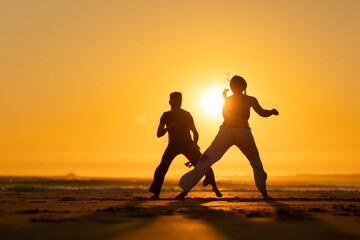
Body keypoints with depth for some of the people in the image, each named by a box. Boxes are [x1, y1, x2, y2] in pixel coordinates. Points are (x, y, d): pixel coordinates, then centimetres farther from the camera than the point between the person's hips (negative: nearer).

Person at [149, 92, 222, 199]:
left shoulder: (186, 115, -9)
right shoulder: (166, 116, -5)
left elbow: (195, 132, -3)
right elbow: (159, 134, -6)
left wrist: (195, 144, -23)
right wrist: (169, 127, -25)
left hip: (188, 145, -1)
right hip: (173, 145, 1)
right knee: (162, 168, -20)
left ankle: (214, 186, 10)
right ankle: (156, 193, -8)